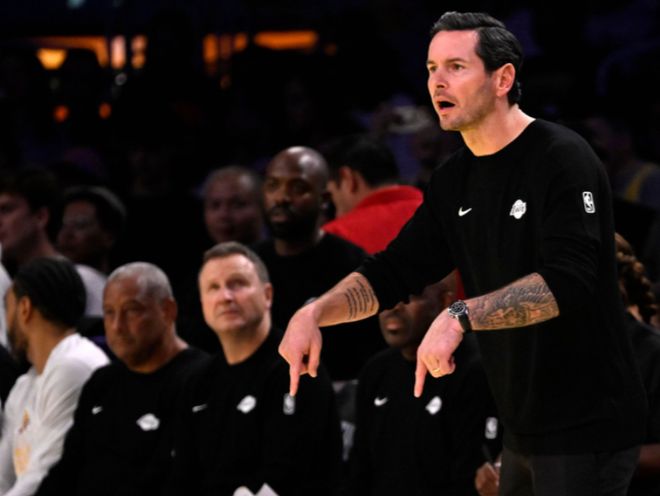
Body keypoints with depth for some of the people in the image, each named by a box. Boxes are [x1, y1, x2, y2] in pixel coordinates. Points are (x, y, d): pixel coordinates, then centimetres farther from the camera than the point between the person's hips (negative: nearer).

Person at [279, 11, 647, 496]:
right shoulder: (455, 181, 9)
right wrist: (314, 312, -6)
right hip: (525, 431, 8)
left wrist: (461, 316, -35)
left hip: (586, 430, -8)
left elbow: (569, 280, -27)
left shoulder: (563, 159, -15)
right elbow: (392, 273, 11)